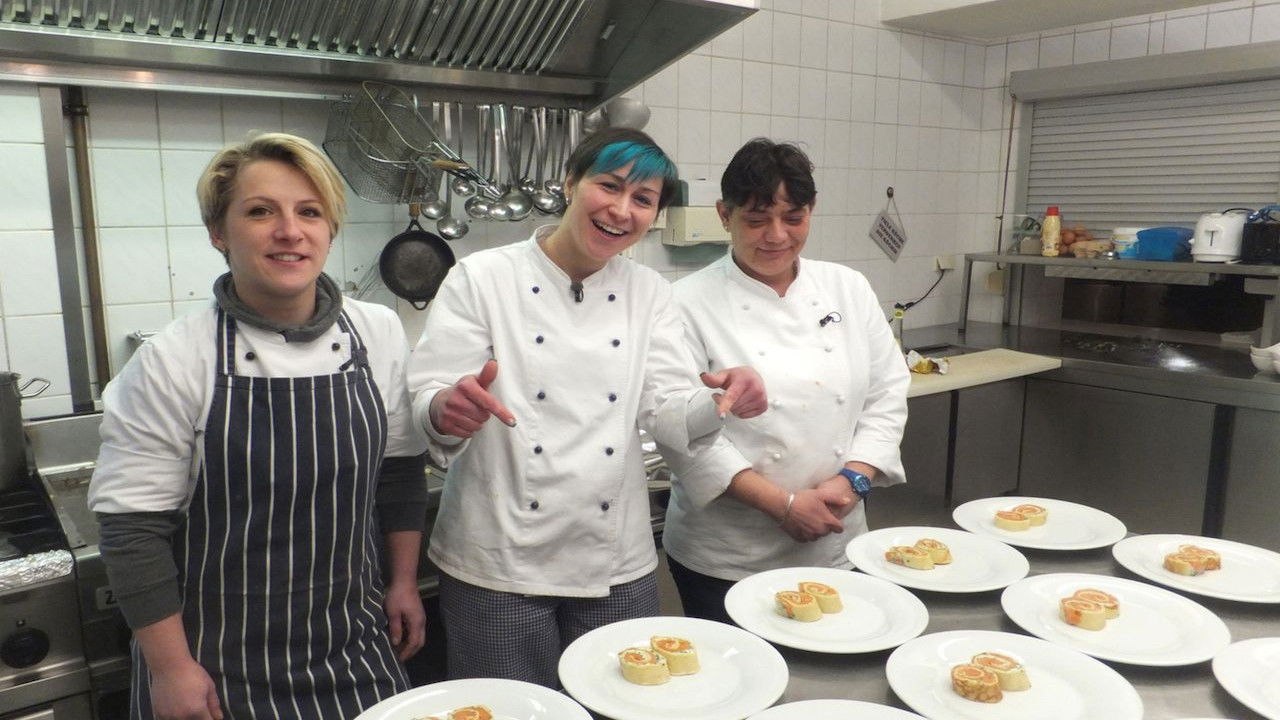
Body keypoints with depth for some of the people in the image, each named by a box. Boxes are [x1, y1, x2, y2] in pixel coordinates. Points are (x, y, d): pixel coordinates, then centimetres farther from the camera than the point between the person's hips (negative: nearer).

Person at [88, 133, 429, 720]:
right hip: (218, 658, -3)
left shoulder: (380, 333, -6)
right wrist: (170, 667, -8)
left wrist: (404, 581, 7)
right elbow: (134, 527, -11)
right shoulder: (172, 360, -15)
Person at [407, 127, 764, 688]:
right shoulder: (481, 278, -7)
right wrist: (447, 410, -34)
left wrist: (721, 402, -24)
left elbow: (669, 413, -2)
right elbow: (427, 401, -11)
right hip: (498, 564, -3)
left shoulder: (649, 294, 5)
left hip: (619, 566, 4)